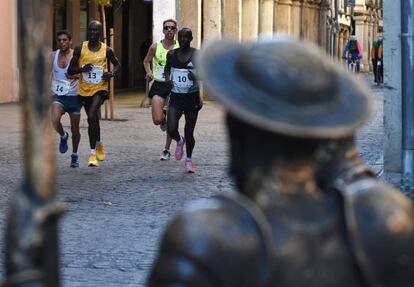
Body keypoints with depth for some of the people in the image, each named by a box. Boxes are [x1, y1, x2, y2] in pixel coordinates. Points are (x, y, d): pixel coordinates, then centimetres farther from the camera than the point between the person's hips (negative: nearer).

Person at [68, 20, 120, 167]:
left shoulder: (107, 50, -4)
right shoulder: (80, 49, -3)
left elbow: (116, 64, 14)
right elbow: (70, 70, 0)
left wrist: (112, 73, -7)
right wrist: (81, 69, -21)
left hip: (100, 88, -3)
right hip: (84, 89, 3)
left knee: (92, 117, -22)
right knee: (93, 120, 17)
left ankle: (93, 152, -15)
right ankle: (99, 144, 45)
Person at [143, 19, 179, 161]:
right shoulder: (155, 47, 0)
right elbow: (147, 61, 16)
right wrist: (149, 73, -3)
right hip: (158, 85, 0)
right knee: (157, 120, -11)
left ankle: (167, 150, 21)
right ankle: (163, 116, 27)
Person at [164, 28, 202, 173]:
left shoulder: (197, 55, -7)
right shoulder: (172, 54, 3)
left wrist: (196, 75, -32)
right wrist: (167, 77, 1)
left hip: (192, 97, -2)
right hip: (175, 97, 2)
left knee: (189, 132, 5)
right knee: (171, 129, -14)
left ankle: (189, 159, 29)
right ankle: (179, 141, 23)